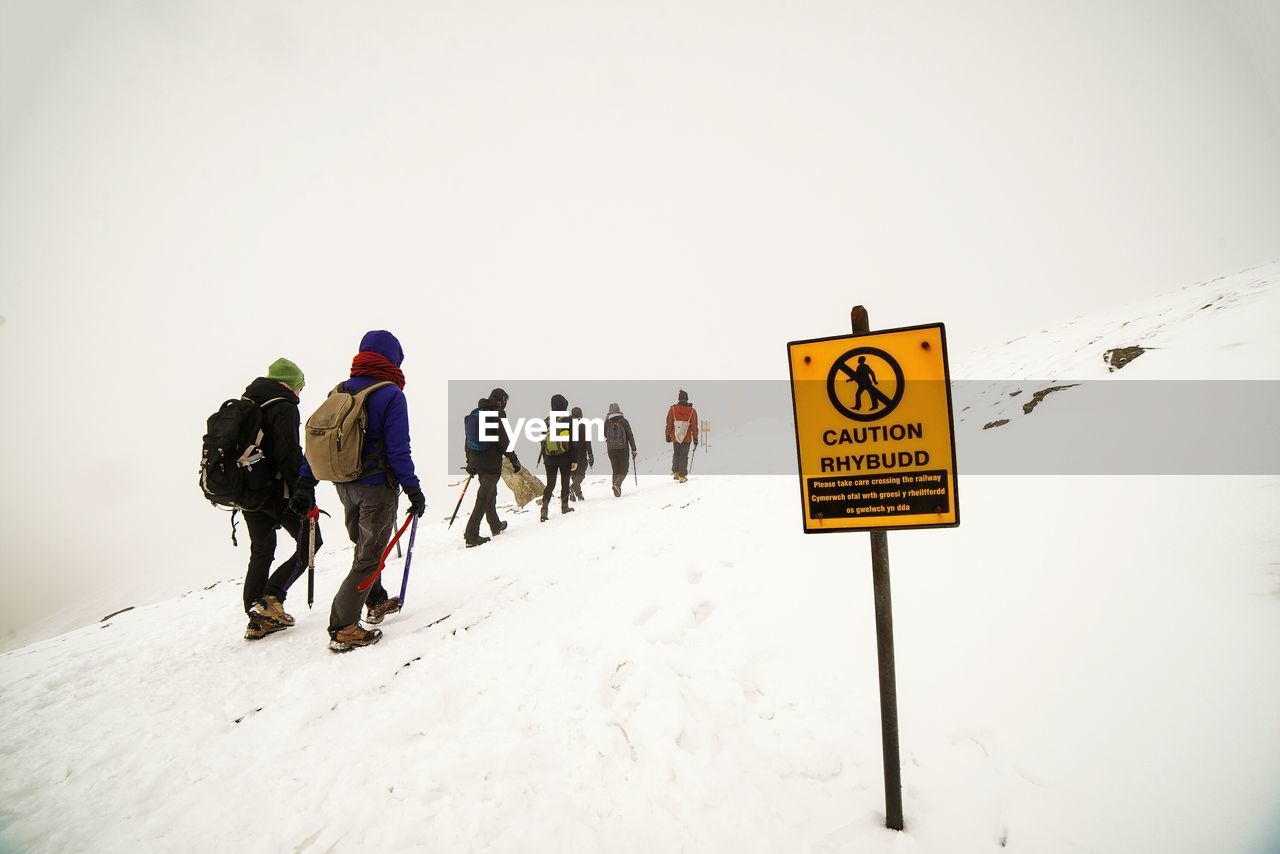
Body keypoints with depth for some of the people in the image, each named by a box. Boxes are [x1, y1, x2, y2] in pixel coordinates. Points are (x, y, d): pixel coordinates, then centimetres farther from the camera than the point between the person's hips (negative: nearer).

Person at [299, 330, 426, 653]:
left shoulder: (339, 392, 6)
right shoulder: (390, 395, -14)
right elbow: (398, 450, -17)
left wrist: (305, 483, 12)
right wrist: (413, 490, -9)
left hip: (344, 486, 7)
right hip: (377, 487, -7)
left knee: (364, 546, 24)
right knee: (369, 556, 1)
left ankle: (376, 602, 39)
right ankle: (343, 629, 0)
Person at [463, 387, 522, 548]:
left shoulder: (475, 412, 12)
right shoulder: (498, 413, -11)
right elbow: (504, 440, -15)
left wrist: (470, 462, 23)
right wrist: (514, 459, -7)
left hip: (476, 461, 8)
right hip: (492, 463, -8)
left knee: (490, 493, 22)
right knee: (484, 498, -6)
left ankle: (495, 525, 36)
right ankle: (471, 535, -11)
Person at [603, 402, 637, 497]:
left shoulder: (607, 422, -1)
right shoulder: (624, 421, -5)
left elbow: (605, 435, 14)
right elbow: (630, 436, -4)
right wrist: (633, 449, 0)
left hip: (611, 450, 2)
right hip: (623, 449, -2)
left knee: (615, 470, 14)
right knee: (624, 469, 8)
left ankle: (617, 492, 9)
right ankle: (617, 484, -18)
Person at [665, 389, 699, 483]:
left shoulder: (673, 409, -5)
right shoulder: (692, 411, -7)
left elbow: (669, 424, -1)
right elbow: (694, 426, -4)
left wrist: (668, 435, 9)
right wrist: (695, 438, 4)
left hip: (675, 437, 1)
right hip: (687, 438, -1)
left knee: (676, 454, 20)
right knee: (684, 456, 6)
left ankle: (675, 472, 24)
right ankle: (682, 476, 5)